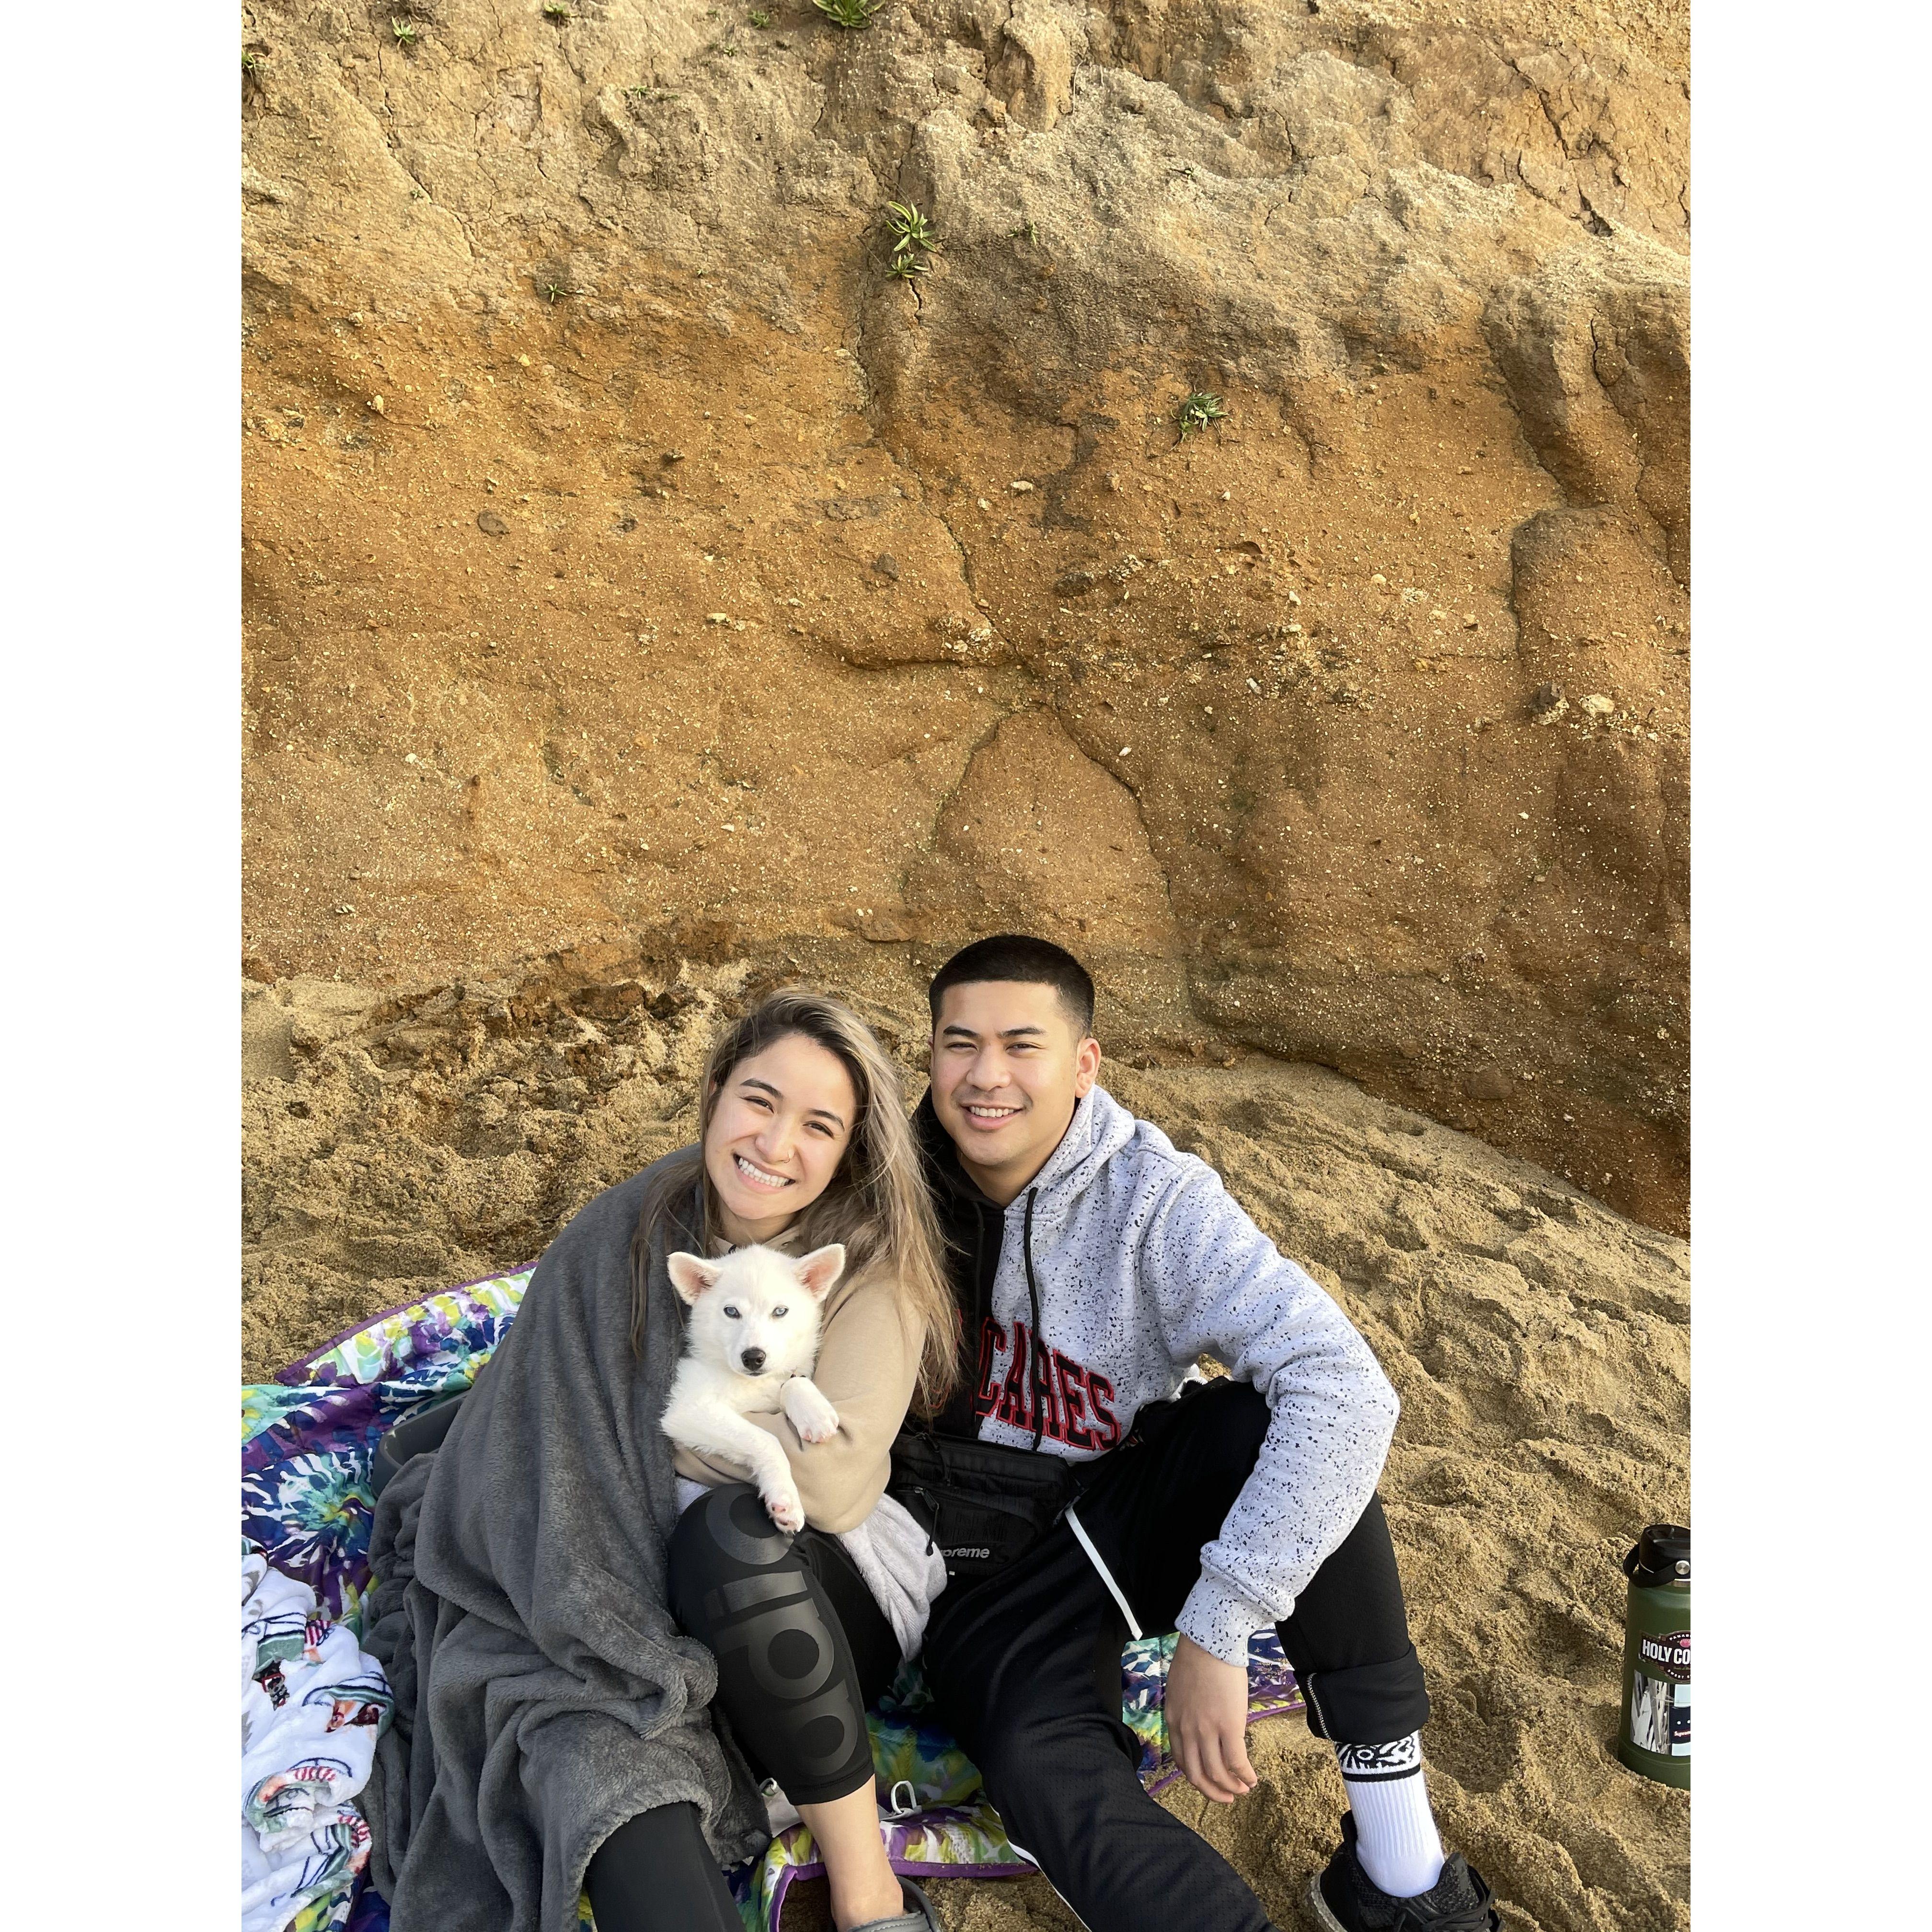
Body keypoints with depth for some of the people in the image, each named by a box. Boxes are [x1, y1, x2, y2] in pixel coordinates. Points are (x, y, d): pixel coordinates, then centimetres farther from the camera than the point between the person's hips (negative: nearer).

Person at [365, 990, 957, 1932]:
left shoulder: (872, 1260, -9)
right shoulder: (620, 1242, -3)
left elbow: (835, 1481, -18)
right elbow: (550, 1457, -4)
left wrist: (671, 1429, -10)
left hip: (818, 1601, -1)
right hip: (635, 1605, 1)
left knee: (732, 1531, -34)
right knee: (608, 1762, -32)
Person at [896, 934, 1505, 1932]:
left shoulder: (1156, 1201, -18)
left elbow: (1346, 1389, -30)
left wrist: (1216, 1630, -34)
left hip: (1123, 1514, 0)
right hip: (978, 1565, 0)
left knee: (1276, 1417, -31)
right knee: (1042, 1759, -34)